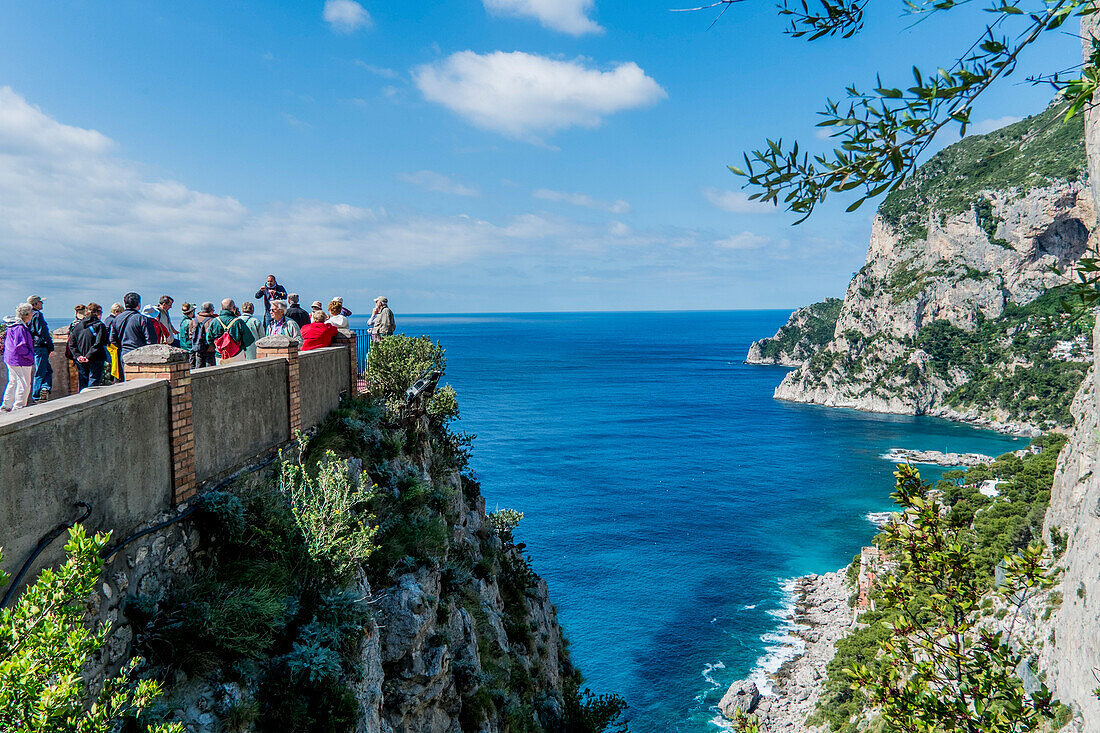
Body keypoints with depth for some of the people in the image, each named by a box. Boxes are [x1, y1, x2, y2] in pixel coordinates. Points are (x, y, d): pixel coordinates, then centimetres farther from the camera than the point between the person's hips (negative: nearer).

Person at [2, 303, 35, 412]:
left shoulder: (13, 326, 12)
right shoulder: (20, 328, -20)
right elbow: (20, 347, -25)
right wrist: (31, 356, -15)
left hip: (12, 360, 11)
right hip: (20, 362, -11)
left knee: (13, 383, 19)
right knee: (24, 385, -4)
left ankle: (6, 406, 28)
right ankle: (18, 408, 0)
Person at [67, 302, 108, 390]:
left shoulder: (78, 325, 8)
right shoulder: (99, 325, -8)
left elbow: (71, 344, 4)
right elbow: (98, 344, -17)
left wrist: (77, 356, -2)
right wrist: (88, 357, -14)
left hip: (80, 361, 5)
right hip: (96, 360, -5)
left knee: (82, 384, 13)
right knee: (93, 384, -3)